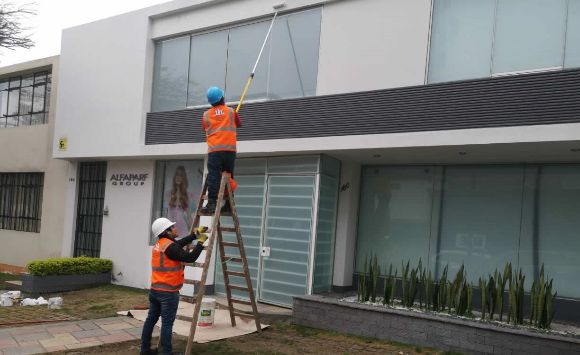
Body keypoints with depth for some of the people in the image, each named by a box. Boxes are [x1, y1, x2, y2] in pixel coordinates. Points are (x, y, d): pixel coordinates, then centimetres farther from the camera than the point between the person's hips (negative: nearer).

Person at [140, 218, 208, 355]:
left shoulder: (159, 244, 10)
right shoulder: (169, 246, -19)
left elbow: (180, 244, 21)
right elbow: (190, 258, -18)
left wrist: (195, 234, 21)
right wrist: (200, 242, -7)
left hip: (155, 290, 9)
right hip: (168, 292, -9)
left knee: (151, 319, 15)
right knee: (167, 323, -2)